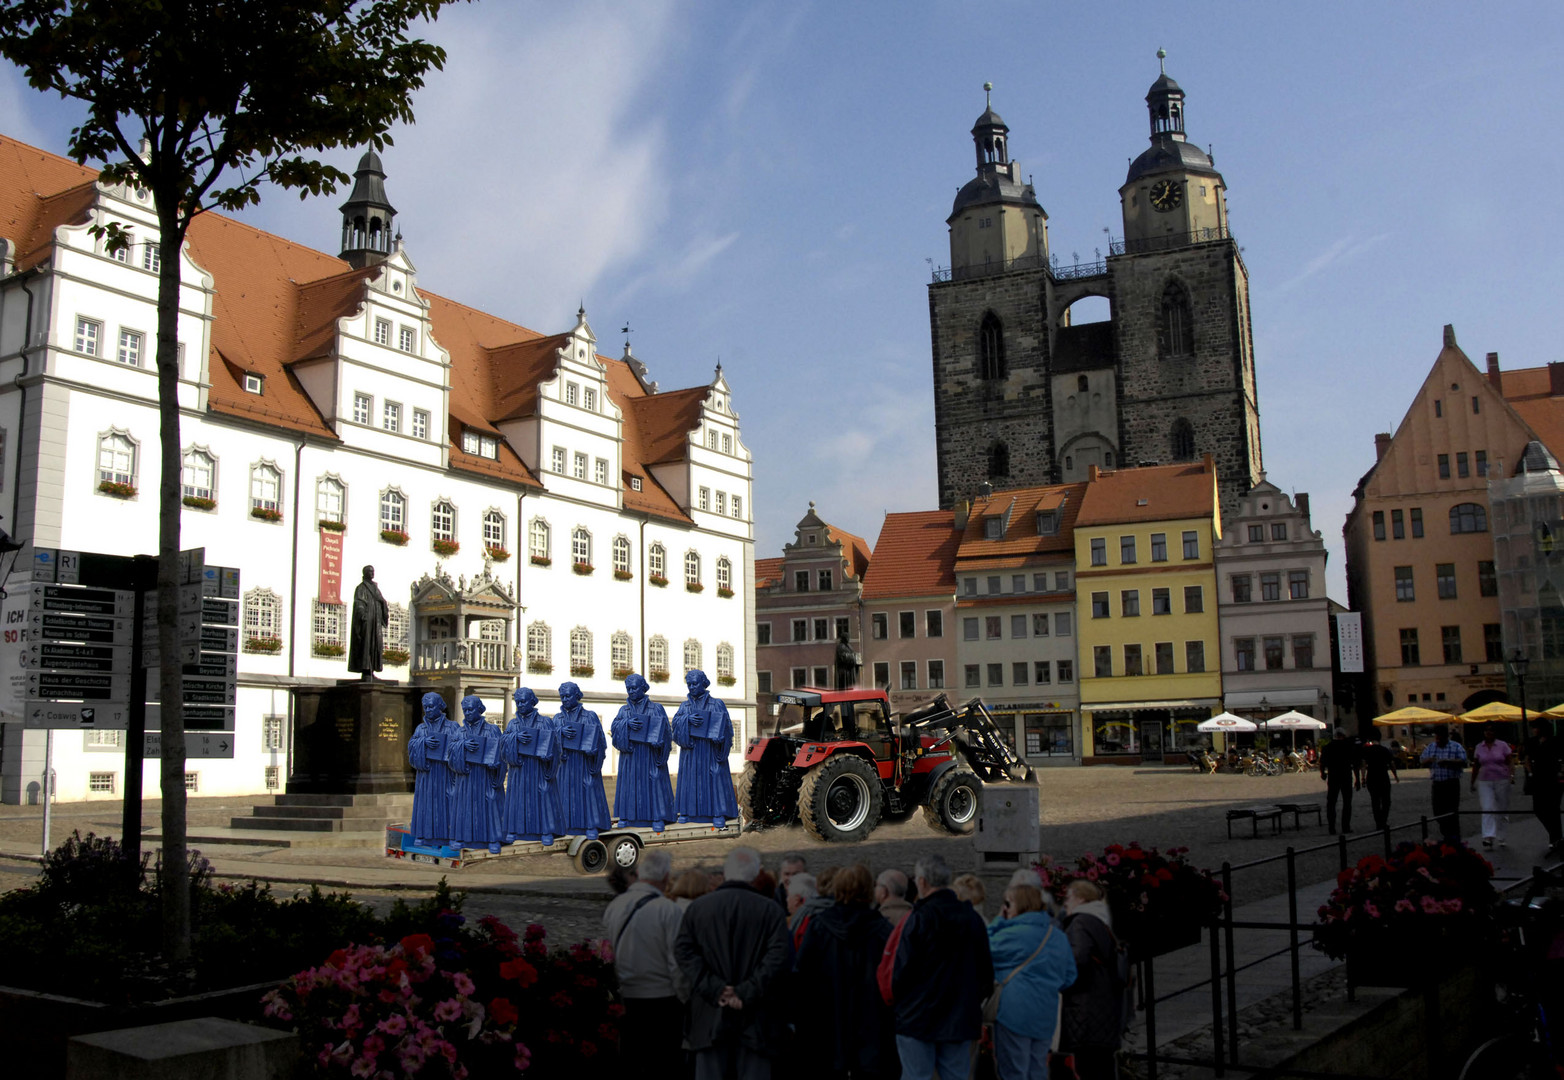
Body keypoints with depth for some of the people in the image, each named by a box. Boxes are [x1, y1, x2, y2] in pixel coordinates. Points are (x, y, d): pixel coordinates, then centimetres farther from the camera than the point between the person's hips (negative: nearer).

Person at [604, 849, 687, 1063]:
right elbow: (678, 964, -12)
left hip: (624, 1000, 5)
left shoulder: (613, 906, 3)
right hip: (662, 1001, -5)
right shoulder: (670, 911, -14)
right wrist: (687, 1001, 0)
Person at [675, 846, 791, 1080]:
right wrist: (746, 993, -11)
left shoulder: (696, 907, 4)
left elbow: (684, 952, -3)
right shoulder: (769, 909, -2)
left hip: (710, 1016, 1)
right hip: (755, 1017, -1)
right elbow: (778, 958, -11)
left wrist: (715, 989, -7)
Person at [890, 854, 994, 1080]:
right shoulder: (973, 919, 5)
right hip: (961, 1019, 5)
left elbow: (902, 969, -12)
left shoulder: (919, 919, -13)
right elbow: (986, 971, 11)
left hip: (918, 1018, -5)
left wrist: (898, 999, 6)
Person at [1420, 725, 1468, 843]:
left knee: (1452, 812, -7)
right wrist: (1429, 760, -10)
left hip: (1451, 784, -5)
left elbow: (1463, 761, -10)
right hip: (1436, 783, 5)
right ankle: (1445, 835, 20)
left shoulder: (1456, 747, -1)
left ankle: (1454, 839, -2)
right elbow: (1422, 760, 13)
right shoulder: (1430, 747, 13)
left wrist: (1447, 761, -21)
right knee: (1438, 811, 7)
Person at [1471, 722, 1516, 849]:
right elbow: (1475, 766, 13)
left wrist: (1512, 775, -19)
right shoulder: (1478, 747, 7)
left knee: (1502, 810, 7)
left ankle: (1501, 837, 20)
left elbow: (1510, 761, -2)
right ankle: (1488, 837, -19)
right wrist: (1473, 782, 15)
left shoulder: (1503, 745, 1)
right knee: (1487, 809, -11)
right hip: (1484, 782, 1)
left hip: (1502, 781, -1)